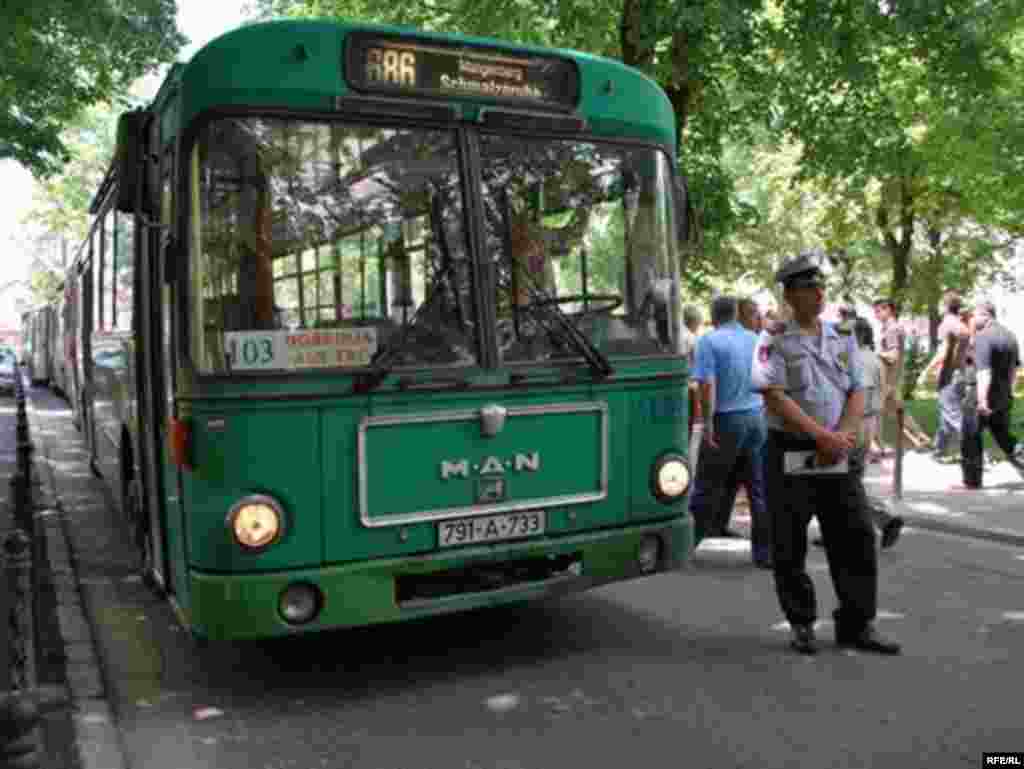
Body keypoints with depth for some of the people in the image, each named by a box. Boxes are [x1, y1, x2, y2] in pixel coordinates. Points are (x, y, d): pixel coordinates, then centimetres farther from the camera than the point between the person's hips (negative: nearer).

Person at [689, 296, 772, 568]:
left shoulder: (709, 340, -6)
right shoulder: (756, 340, 10)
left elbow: (707, 384, -16)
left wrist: (707, 422, -15)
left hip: (726, 419, -5)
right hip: (757, 417, 5)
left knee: (707, 485, 5)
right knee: (759, 487, 8)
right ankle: (765, 551, 12)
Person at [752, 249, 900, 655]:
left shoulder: (843, 338, 11)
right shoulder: (775, 341, -5)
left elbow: (857, 392, 9)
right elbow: (775, 398, -13)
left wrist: (844, 436, -8)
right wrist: (823, 437, -16)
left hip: (838, 456, 5)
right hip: (790, 455, -4)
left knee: (856, 539, 5)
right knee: (790, 547, 3)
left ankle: (856, 624, 18)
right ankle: (802, 625, 19)